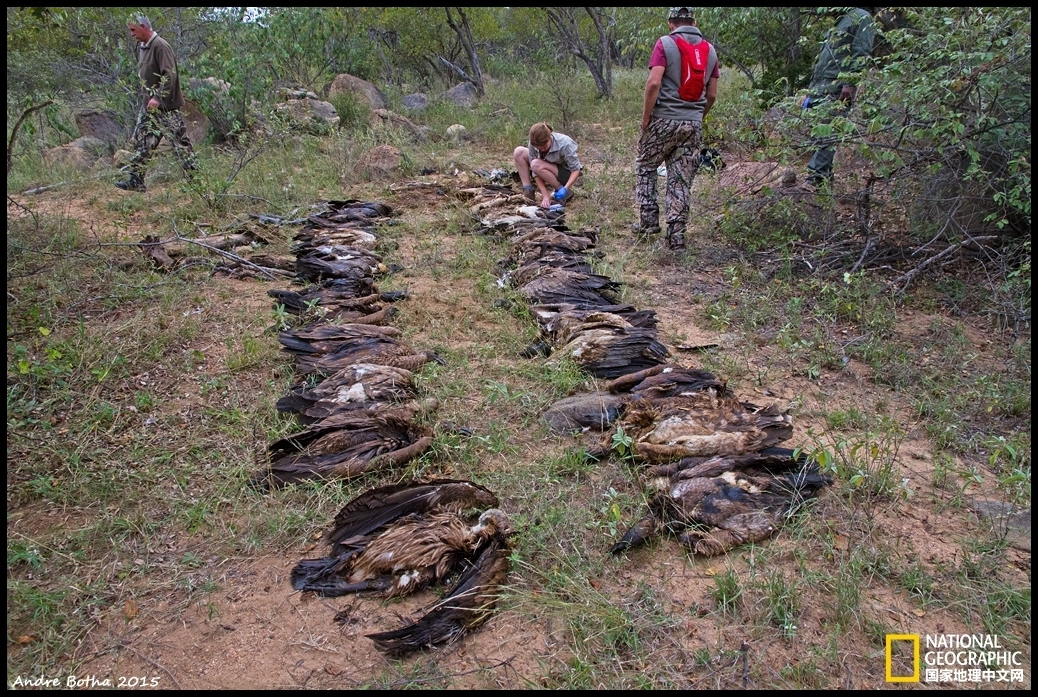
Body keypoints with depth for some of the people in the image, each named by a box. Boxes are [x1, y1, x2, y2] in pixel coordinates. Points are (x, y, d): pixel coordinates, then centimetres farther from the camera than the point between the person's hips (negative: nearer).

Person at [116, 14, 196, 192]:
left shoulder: (160, 46, -15)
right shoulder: (141, 47, 13)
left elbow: (170, 75, -23)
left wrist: (158, 98, -28)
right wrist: (148, 97, 15)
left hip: (166, 106, -10)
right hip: (149, 105, 10)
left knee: (180, 143, -4)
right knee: (142, 141, 10)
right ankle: (136, 181, 15)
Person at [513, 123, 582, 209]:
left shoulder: (564, 145, -32)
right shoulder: (533, 145, -20)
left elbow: (576, 169, -24)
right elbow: (536, 173, -18)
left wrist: (565, 189, -38)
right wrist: (545, 196, -27)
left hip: (567, 173, -6)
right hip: (551, 168, 6)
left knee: (536, 165, -32)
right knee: (519, 152, -9)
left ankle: (563, 192, -16)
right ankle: (528, 191, -9)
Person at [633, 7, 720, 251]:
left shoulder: (665, 43, -5)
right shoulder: (710, 50, 10)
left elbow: (654, 83, -16)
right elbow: (711, 95, 10)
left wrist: (645, 118, -8)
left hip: (664, 119, -4)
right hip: (693, 125, 4)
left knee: (645, 167, 16)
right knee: (682, 181, 7)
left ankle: (649, 220, 10)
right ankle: (677, 235, 6)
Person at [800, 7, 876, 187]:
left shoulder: (862, 17, 3)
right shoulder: (843, 19, 29)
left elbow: (861, 55, -10)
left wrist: (850, 84, -21)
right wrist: (810, 91, 23)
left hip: (836, 91, -9)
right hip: (819, 89, 9)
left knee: (824, 138, -16)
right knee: (818, 136, 6)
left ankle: (814, 182, -22)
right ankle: (825, 178, 12)